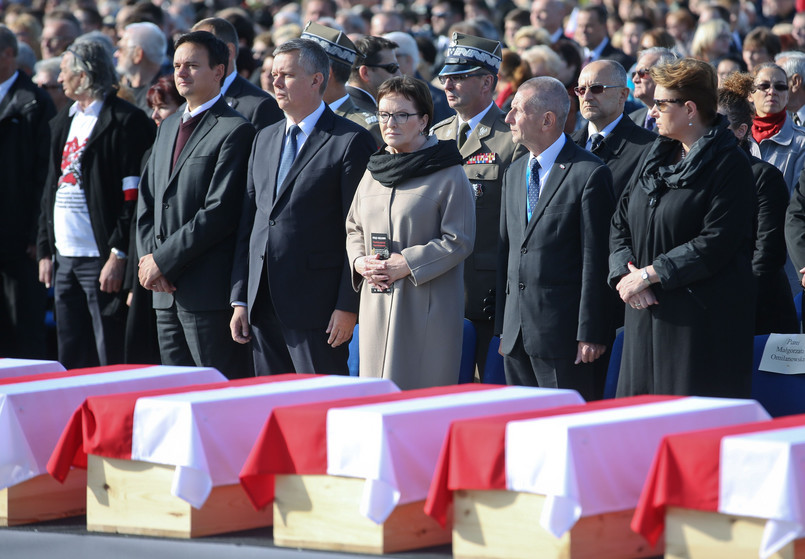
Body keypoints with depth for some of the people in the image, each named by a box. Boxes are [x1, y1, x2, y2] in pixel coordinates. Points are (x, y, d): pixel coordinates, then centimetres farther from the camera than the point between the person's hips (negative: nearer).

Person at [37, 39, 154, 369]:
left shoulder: (126, 121, -8)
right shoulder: (63, 123, 18)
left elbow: (133, 196, -14)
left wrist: (118, 255, -18)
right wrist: (45, 251, 14)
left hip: (102, 262, -8)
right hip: (65, 260, 8)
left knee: (111, 360, -5)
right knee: (70, 362, 9)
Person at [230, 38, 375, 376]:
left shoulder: (351, 142, -6)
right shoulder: (264, 139, 17)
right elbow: (248, 223, 17)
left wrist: (348, 307, -14)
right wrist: (240, 299, 11)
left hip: (316, 307, -7)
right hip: (264, 308, 7)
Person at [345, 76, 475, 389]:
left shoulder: (448, 175, -5)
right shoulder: (374, 172, 14)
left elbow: (459, 241, -9)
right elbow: (354, 229, 21)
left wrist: (408, 263, -16)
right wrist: (359, 261, 0)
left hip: (427, 306, -6)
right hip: (377, 304, 6)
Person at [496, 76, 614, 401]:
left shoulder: (589, 174, -8)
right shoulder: (514, 174, 16)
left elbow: (596, 260, -11)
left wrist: (591, 334, -14)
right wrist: (502, 326, 12)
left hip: (562, 331, -7)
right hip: (516, 333, 7)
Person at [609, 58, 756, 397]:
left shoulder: (729, 164, -8)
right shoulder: (656, 158, 16)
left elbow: (715, 244, -16)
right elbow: (621, 224, 14)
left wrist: (649, 274, -15)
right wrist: (625, 272, -6)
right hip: (647, 314, 7)